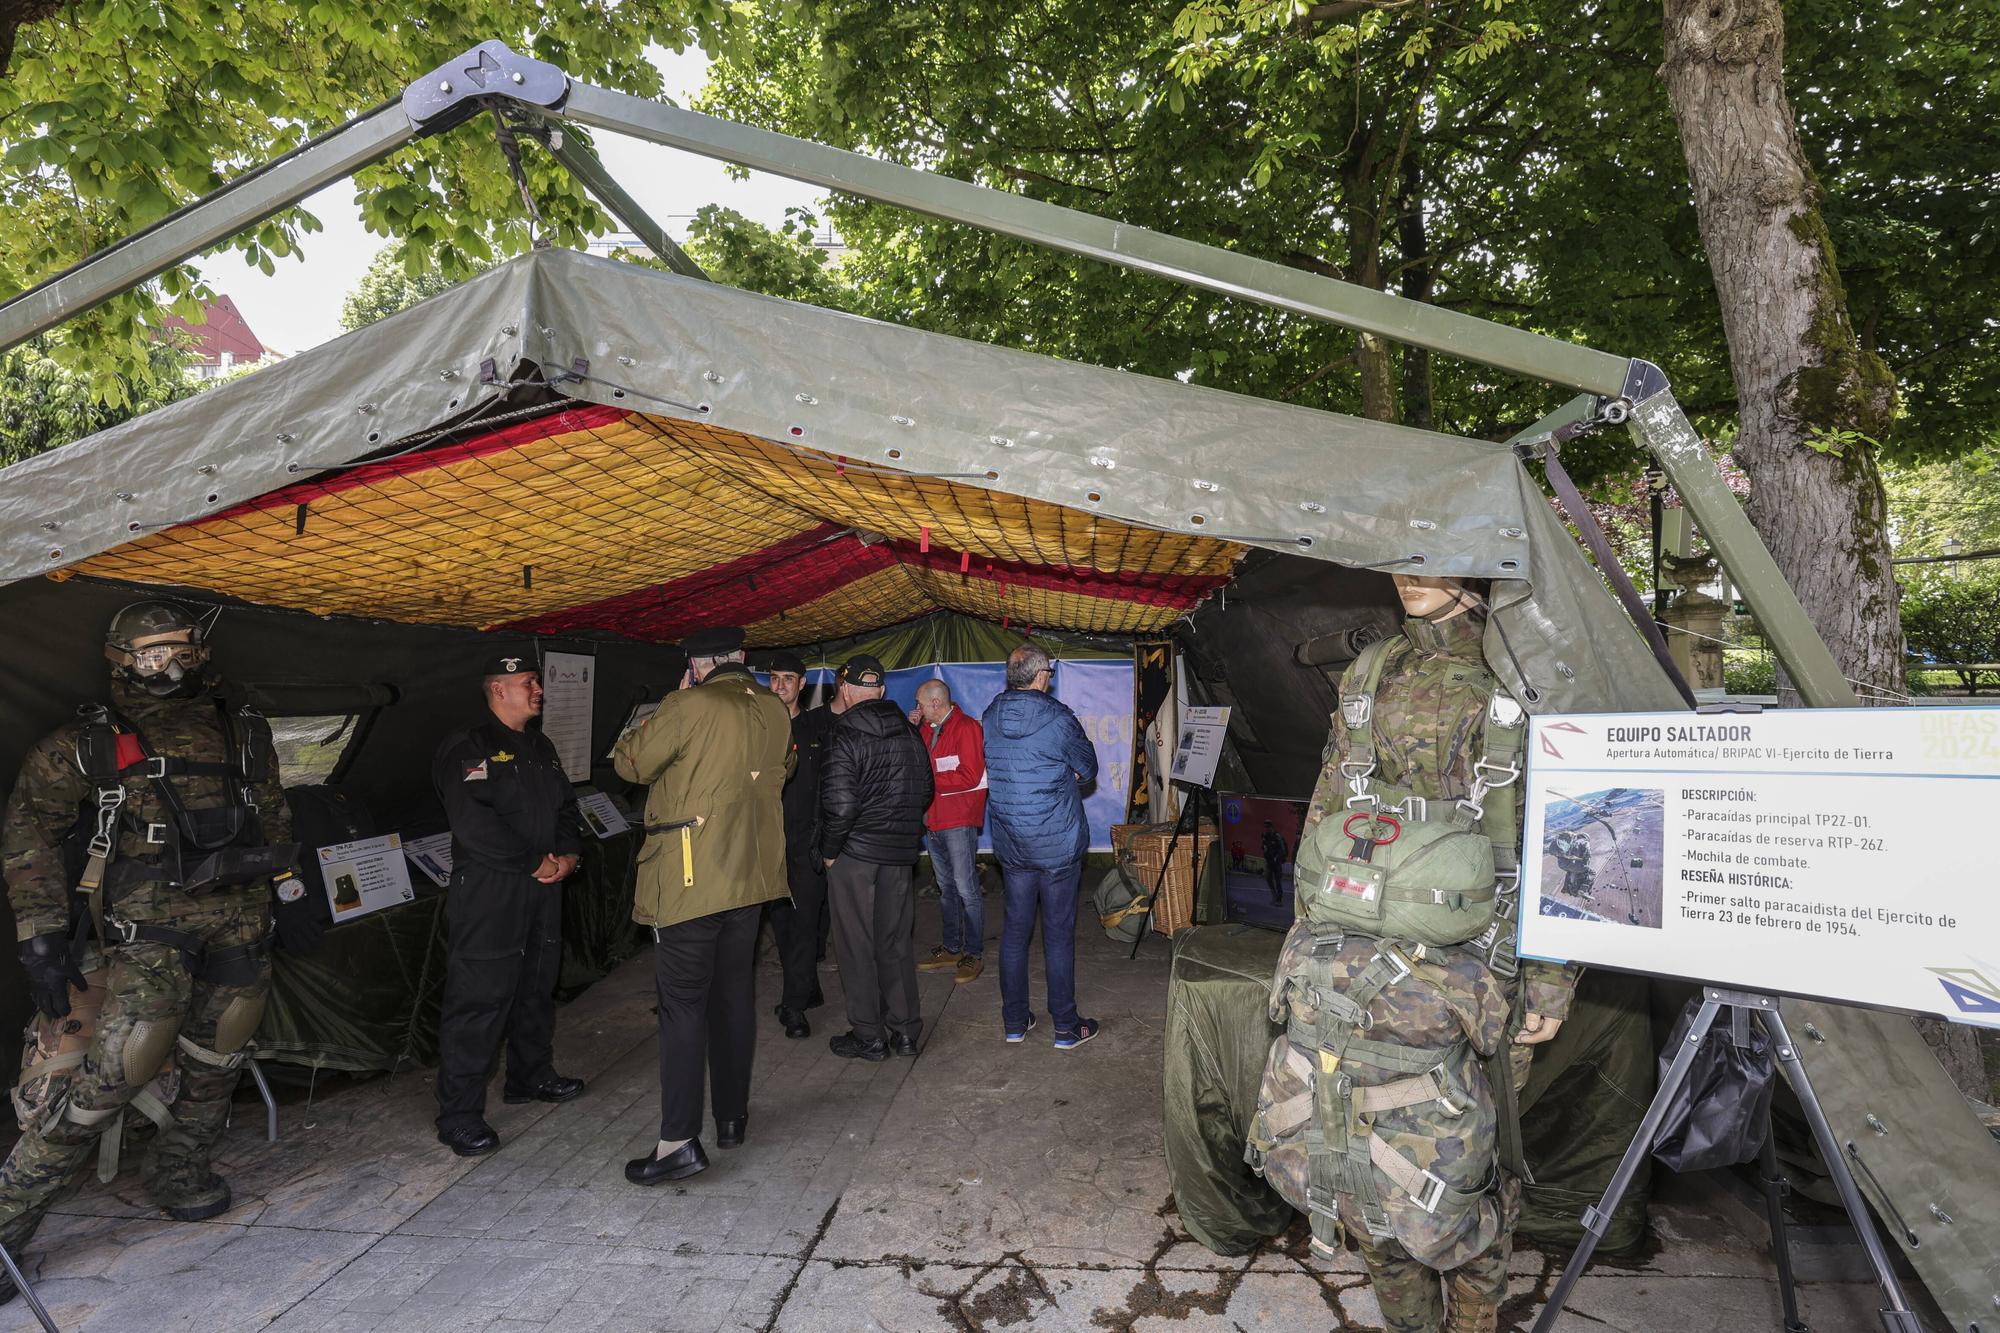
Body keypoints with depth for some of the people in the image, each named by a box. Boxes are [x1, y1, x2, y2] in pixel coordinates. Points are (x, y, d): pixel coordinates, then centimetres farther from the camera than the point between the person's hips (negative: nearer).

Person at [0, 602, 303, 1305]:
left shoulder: (243, 730, 11)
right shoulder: (91, 739, 0)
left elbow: (273, 813, 20)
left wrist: (287, 886, 19)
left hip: (240, 917, 4)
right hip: (150, 923, -4)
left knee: (215, 1062, 12)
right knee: (110, 1073, -11)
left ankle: (177, 1176, 33)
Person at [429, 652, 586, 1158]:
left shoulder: (541, 747, 16)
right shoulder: (467, 747, -11)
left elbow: (567, 807, 19)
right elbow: (474, 823, -20)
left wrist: (568, 854, 0)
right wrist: (535, 863, -15)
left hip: (543, 889, 9)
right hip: (487, 893, -8)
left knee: (537, 987, 19)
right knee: (478, 999, -5)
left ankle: (531, 1076, 36)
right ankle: (459, 1115, 4)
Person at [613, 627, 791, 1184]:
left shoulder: (690, 706, -15)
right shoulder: (775, 711, 5)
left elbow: (632, 762, -6)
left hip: (689, 881, -6)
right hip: (751, 875, 6)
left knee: (682, 1004, -1)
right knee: (735, 995, 15)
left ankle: (680, 1140, 1)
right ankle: (732, 1115, 25)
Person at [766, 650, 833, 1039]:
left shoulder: (819, 724, 4)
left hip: (808, 839, -3)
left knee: (805, 921, -6)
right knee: (781, 920, 11)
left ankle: (794, 1004, 0)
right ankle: (808, 990, 27)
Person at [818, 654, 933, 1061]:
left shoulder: (843, 734, -16)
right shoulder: (907, 730, 4)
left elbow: (839, 803, -22)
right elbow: (924, 790, 10)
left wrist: (829, 850, -8)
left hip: (854, 852, -6)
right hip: (900, 851, 6)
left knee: (856, 944, 7)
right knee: (895, 940, 15)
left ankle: (869, 1036, 15)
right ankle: (904, 1031, 23)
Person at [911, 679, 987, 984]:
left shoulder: (965, 728, -12)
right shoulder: (928, 729, 13)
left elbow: (970, 776, -19)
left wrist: (929, 779, -15)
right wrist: (912, 730, 2)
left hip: (959, 821, -8)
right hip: (935, 819, 8)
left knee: (966, 888, -5)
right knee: (946, 887, 15)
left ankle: (974, 954, 5)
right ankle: (952, 949, 25)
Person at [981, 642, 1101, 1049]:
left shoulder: (991, 717, 0)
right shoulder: (1058, 718, -16)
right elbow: (1088, 771, -3)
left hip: (1010, 844, 5)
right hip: (1058, 845, -5)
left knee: (1015, 929, 13)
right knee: (1059, 934, 4)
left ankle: (1014, 1021, 23)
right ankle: (1066, 1027, 14)